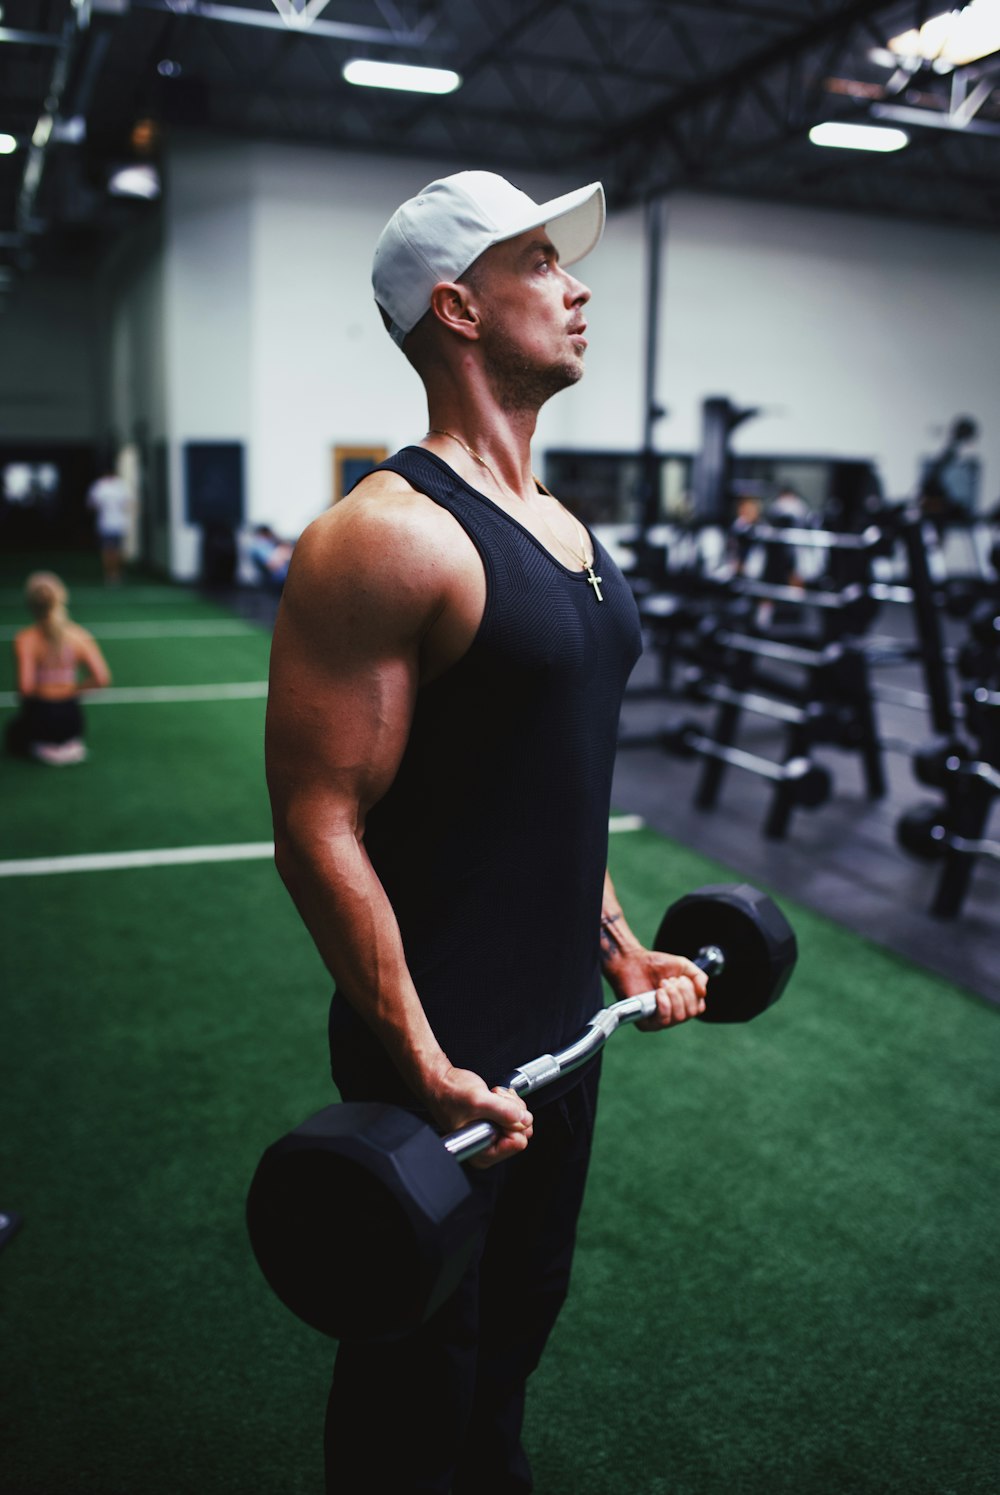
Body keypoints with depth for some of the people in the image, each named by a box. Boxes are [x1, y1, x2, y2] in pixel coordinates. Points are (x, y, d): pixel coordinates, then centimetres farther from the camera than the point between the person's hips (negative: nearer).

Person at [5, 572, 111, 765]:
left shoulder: (25, 639, -17)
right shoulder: (79, 635, -8)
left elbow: (25, 687, -26)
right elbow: (102, 679, -12)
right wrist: (73, 689, 3)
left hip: (39, 716, -4)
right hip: (71, 717, 4)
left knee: (13, 733, 31)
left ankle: (43, 749, 1)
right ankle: (70, 747, 7)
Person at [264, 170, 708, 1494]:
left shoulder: (562, 526, 8)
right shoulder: (387, 536, -21)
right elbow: (318, 828, -22)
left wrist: (620, 946, 15)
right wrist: (427, 1074, -22)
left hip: (560, 1026, 8)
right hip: (443, 1056, -8)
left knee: (518, 1324, 28)